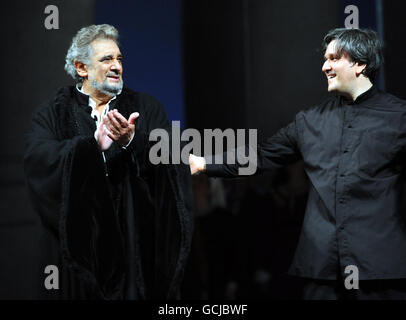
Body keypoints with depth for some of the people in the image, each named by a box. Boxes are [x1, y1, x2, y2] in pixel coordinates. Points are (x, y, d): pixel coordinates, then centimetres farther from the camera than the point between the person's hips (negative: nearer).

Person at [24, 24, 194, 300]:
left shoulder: (146, 108, 9)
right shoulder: (52, 114, 6)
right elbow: (38, 159, -13)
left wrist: (132, 141, -25)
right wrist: (92, 144, -27)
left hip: (137, 243, 1)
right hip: (80, 243, -1)